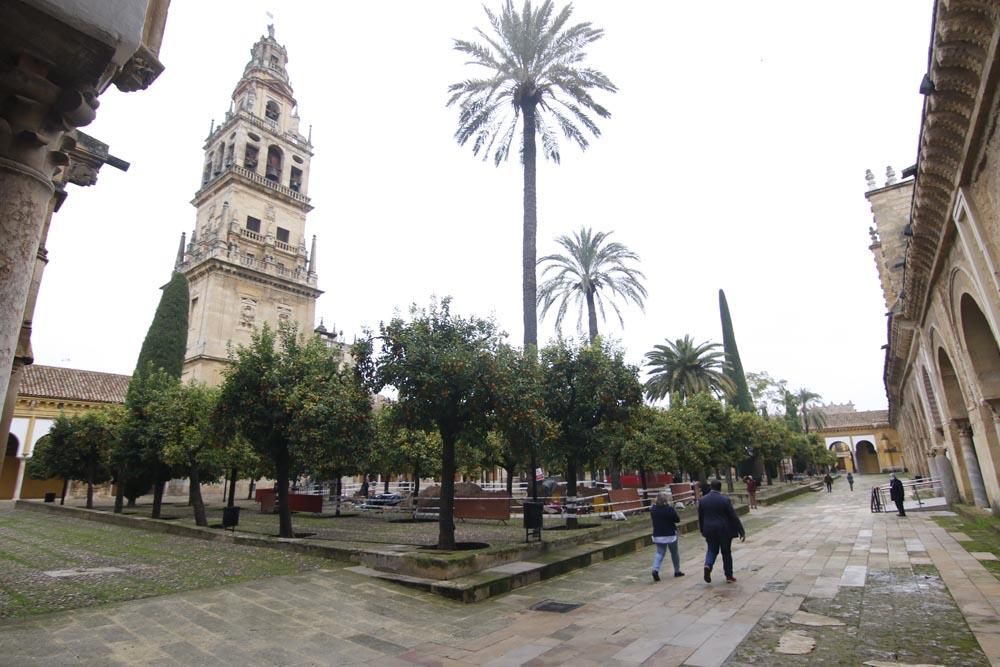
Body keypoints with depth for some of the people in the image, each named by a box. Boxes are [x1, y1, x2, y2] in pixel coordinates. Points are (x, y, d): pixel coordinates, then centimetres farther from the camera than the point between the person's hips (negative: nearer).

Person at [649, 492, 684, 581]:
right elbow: (677, 520, -8)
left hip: (658, 535, 3)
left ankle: (655, 569, -13)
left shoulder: (653, 509, -3)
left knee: (660, 553, 8)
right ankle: (677, 571, 29)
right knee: (674, 553, 16)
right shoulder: (670, 509, -18)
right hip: (670, 535, -3)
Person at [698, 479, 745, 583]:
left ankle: (708, 565, -11)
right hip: (724, 531, -2)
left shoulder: (702, 500, -1)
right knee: (726, 552, 12)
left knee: (712, 550, 15)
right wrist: (741, 531, -3)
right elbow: (733, 517, -11)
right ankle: (729, 576, 19)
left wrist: (703, 531, 19)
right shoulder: (725, 500, -13)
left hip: (709, 531, 2)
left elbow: (700, 518, 6)